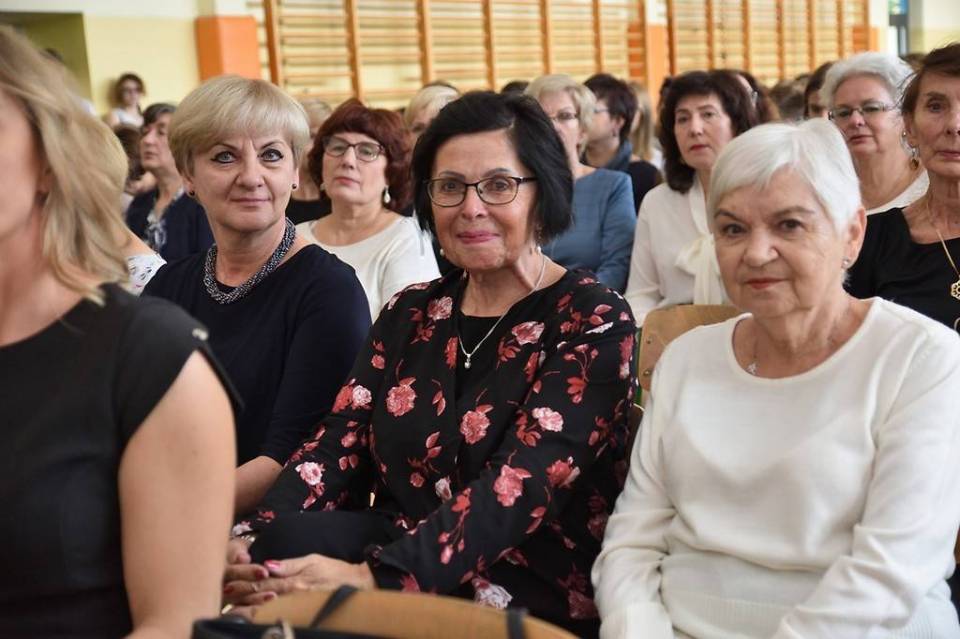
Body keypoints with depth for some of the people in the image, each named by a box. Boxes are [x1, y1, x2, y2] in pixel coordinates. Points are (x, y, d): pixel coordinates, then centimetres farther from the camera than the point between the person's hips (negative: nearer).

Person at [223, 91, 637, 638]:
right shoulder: (409, 314, 11)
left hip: (531, 588, -5)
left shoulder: (594, 322, -7)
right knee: (270, 542, -24)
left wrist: (375, 577, -32)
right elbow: (342, 443, 0)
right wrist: (248, 540, -19)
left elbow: (521, 485, -20)